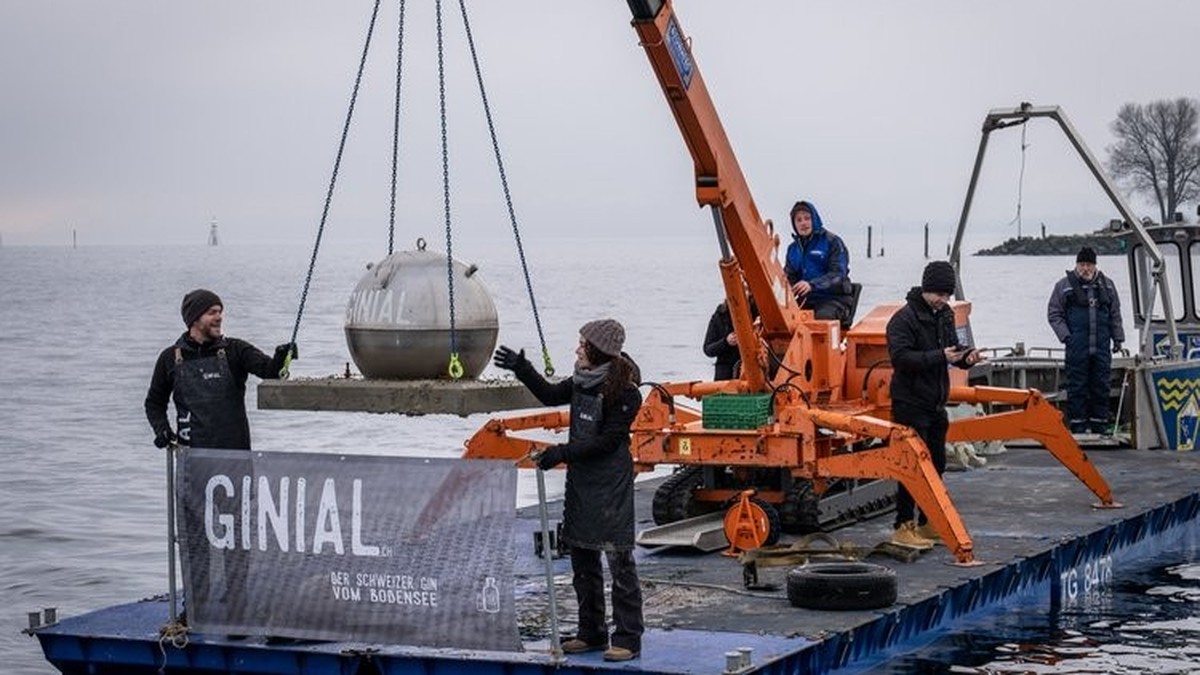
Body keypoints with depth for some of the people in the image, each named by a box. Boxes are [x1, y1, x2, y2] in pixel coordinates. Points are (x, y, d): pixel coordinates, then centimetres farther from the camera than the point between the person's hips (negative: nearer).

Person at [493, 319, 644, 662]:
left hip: (612, 484, -8)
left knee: (619, 560, -5)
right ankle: (592, 633, 24)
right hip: (580, 480, 8)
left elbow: (608, 441, -18)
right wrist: (522, 369, 11)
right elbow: (550, 394, 21)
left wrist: (563, 453, -20)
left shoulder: (625, 392, -16)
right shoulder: (581, 381, 6)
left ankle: (627, 639, -1)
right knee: (582, 559, 13)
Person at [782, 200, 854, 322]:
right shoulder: (793, 249, 18)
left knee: (823, 316, -38)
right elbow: (789, 277, 15)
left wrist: (812, 285, -29)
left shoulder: (832, 242, -1)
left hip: (834, 297, -5)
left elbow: (838, 274, -12)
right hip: (806, 299, 5)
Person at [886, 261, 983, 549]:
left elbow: (952, 346, 22)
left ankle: (928, 523, 25)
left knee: (936, 465, 14)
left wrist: (965, 356, -1)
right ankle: (903, 527, -1)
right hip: (911, 404, -8)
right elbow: (901, 357, -23)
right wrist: (939, 356, -28)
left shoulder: (944, 315, 11)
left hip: (936, 404, 9)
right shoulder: (904, 318, -15)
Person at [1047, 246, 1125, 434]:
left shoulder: (1106, 285, 12)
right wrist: (1065, 336, -7)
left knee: (1101, 387, 7)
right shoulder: (1064, 285, 2)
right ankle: (1077, 429, 3)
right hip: (1077, 348, -3)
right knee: (1077, 388, -1)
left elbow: (1115, 314, 18)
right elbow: (1053, 314, 3)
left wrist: (1117, 338, 12)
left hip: (1101, 348, 3)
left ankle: (1100, 427, 14)